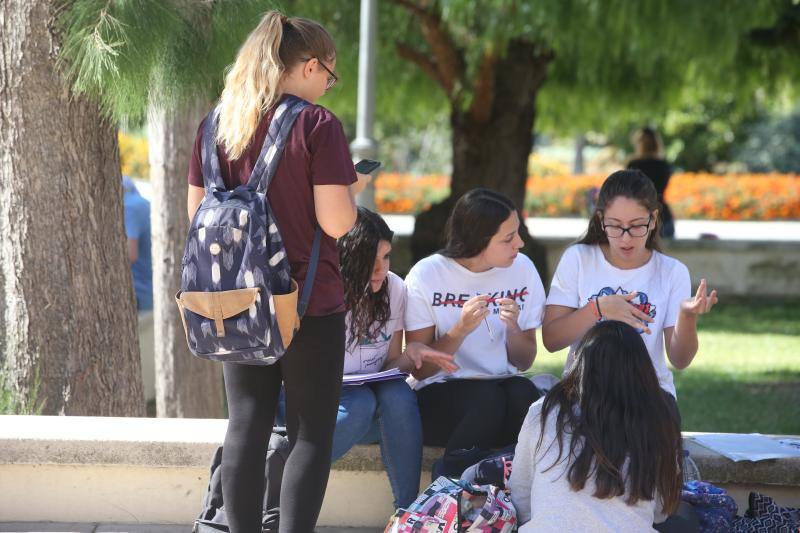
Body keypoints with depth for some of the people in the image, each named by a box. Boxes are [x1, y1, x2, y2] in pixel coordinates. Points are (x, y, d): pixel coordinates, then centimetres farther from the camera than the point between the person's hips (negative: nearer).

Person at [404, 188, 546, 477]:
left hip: (503, 385, 3)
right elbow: (420, 369, -7)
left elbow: (524, 363, 7)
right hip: (438, 396, -3)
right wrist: (461, 330, -21)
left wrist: (512, 326, -13)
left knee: (525, 393, -31)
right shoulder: (426, 276, -8)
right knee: (487, 398, -35)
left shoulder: (522, 269, 2)